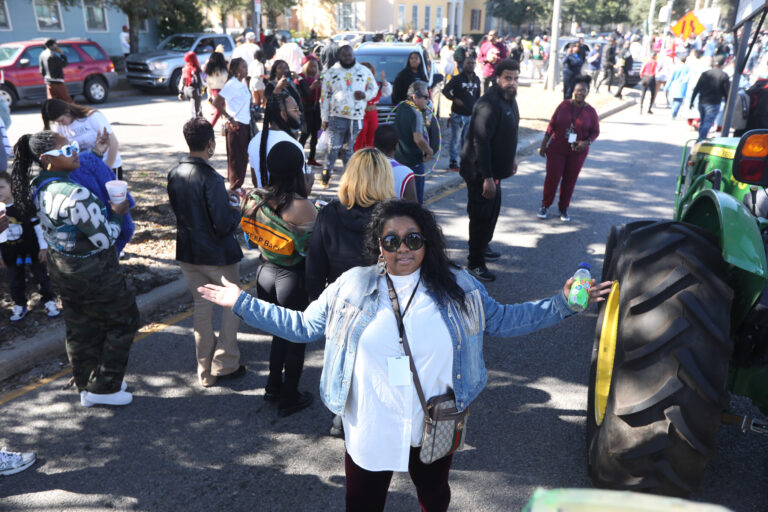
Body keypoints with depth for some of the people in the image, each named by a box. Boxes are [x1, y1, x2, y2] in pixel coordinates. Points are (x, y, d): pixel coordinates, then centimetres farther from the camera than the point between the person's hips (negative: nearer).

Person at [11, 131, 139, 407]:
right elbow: (105, 240, -24)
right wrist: (116, 213, -6)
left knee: (80, 327, 21)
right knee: (123, 321, 11)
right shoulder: (75, 195, -31)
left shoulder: (38, 187, -3)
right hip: (93, 272, -8)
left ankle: (86, 385, 37)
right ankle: (103, 388, 19)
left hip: (60, 267, 9)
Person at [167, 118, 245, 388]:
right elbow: (223, 226, -23)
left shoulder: (174, 173, 0)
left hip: (187, 253, 7)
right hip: (216, 254, -6)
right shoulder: (211, 178, -23)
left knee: (201, 306, 16)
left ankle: (205, 371, 24)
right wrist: (237, 213, -2)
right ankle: (224, 364, 16)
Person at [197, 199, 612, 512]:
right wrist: (243, 303, -6)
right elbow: (303, 326, -3)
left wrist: (562, 302, -6)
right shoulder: (351, 286, -8)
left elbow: (504, 320, 1)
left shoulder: (457, 287, -6)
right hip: (368, 432, -1)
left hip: (434, 429, 1)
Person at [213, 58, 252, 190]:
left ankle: (238, 187, 24)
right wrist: (230, 118, -19)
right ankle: (234, 188, 8)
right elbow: (216, 103, -20)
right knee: (236, 159, -1)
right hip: (236, 126, -9)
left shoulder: (242, 84, 11)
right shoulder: (231, 85, -15)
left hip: (245, 125, 9)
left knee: (243, 158, 14)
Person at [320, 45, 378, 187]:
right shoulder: (331, 73, 5)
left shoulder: (364, 71, 8)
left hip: (356, 118, 1)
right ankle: (326, 174, 10)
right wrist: (324, 118, 3)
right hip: (336, 117, -1)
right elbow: (324, 96, 7)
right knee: (333, 149, -5)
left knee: (348, 149, 9)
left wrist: (365, 95, -7)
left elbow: (374, 88, 17)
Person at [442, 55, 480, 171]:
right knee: (455, 139, -2)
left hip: (471, 115, 5)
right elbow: (445, 90, -6)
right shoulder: (457, 79, -6)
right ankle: (453, 162, 7)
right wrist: (454, 99, -19)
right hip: (458, 114, -5)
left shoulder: (476, 80, 11)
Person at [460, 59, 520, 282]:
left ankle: (483, 247, 43)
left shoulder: (510, 100, 8)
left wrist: (511, 159, 25)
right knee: (481, 215, -2)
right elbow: (481, 142, -28)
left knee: (493, 209, 23)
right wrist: (487, 177, -29)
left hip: (495, 168, 10)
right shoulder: (489, 104, -24)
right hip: (480, 172, -10)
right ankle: (474, 263, 11)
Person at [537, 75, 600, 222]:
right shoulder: (564, 106, -3)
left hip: (577, 152, 1)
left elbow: (595, 131, 3)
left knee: (570, 180, 8)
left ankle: (563, 208, 23)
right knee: (552, 177, 1)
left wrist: (586, 142, -16)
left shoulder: (590, 111, -3)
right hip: (557, 149, 0)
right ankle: (545, 205, 19)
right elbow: (552, 125, 2)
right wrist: (544, 144, 2)